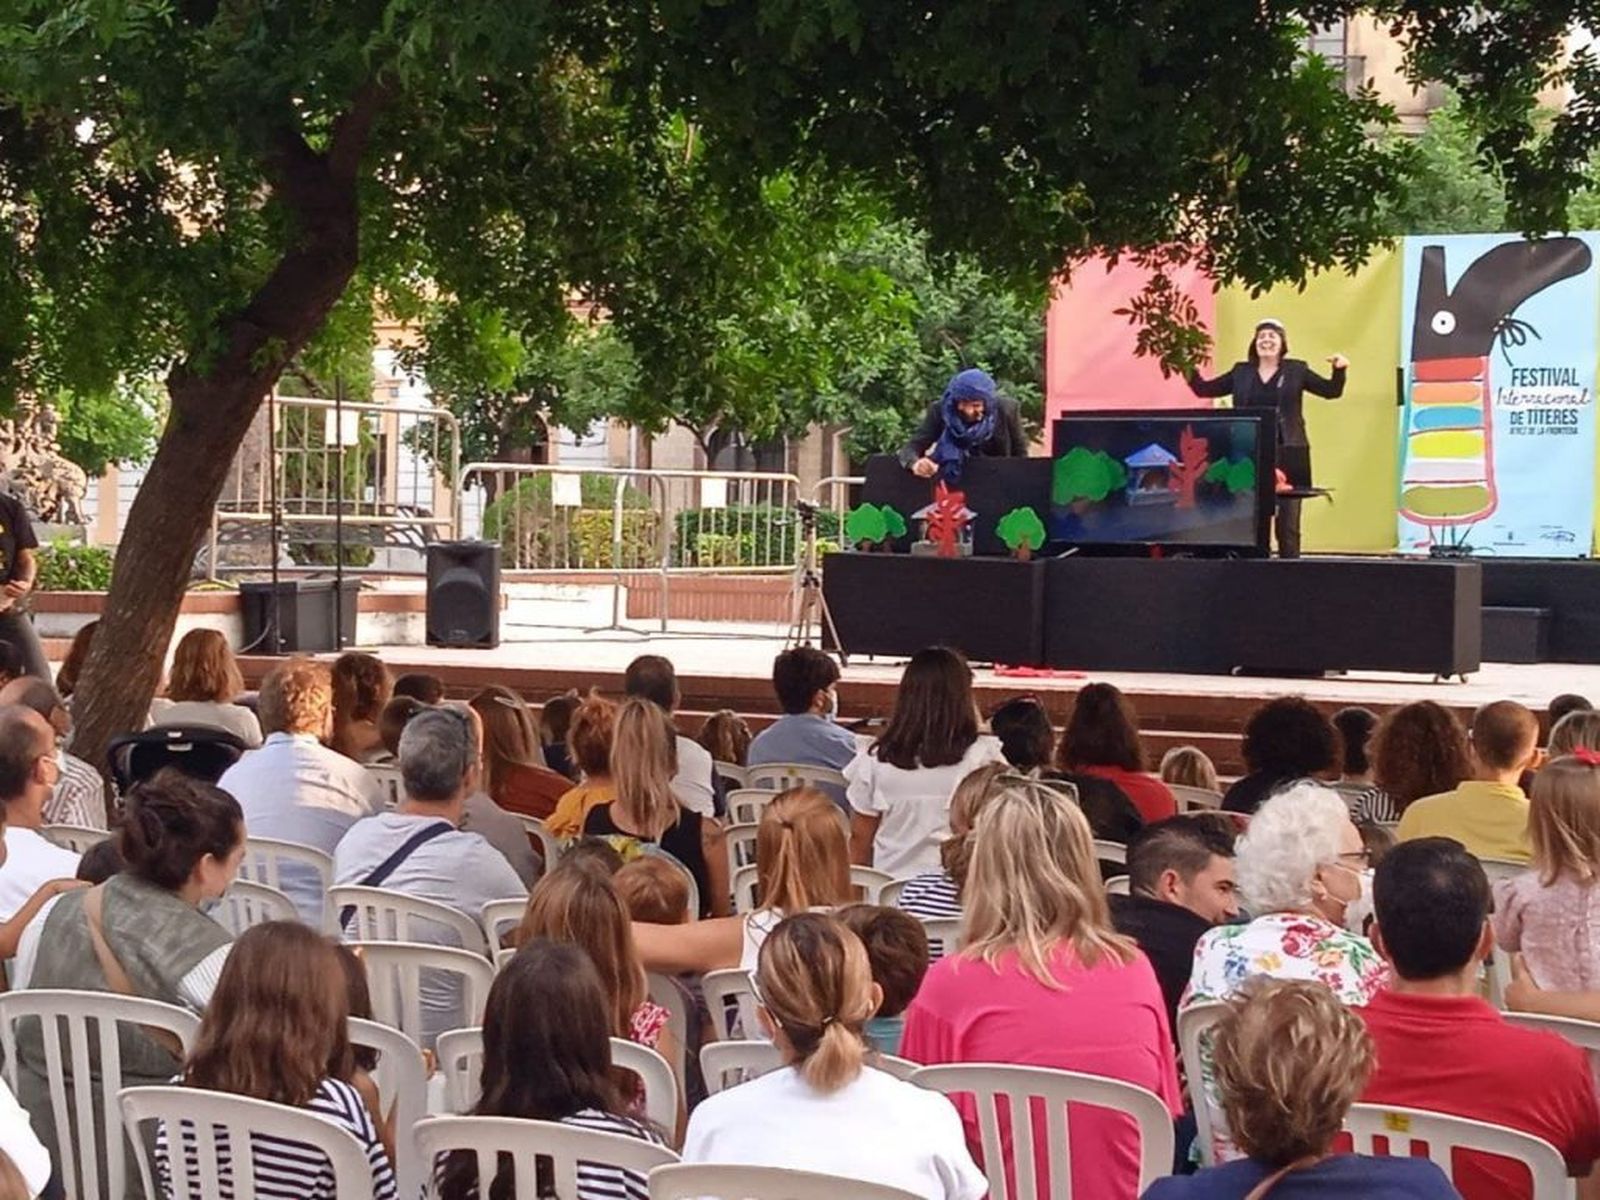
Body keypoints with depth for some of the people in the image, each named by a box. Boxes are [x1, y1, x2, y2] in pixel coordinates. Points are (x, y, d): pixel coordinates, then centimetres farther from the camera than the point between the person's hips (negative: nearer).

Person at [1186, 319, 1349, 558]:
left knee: (1287, 524, 1)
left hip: (1287, 455, -2)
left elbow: (1331, 391, 6)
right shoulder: (1241, 372, 12)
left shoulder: (1296, 370, 6)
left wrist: (1339, 370, -12)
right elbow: (1205, 389, 16)